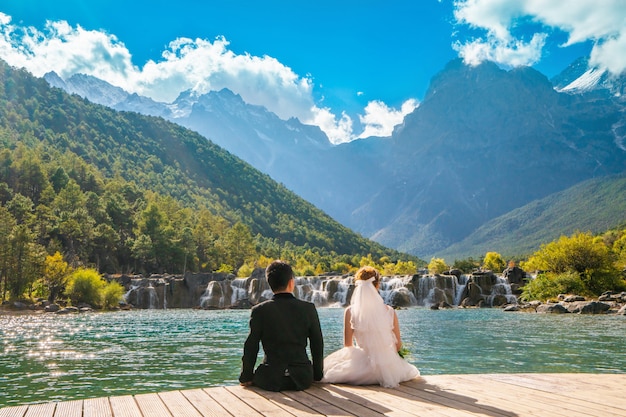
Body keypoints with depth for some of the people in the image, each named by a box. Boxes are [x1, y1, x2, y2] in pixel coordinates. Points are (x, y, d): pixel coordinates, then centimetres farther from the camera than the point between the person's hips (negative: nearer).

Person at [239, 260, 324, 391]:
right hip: (302, 378, 2)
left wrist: (246, 377, 10)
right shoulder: (309, 308, -1)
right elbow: (318, 345, 5)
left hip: (270, 380, -2)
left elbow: (251, 347, -3)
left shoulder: (259, 310, -5)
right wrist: (317, 375, 17)